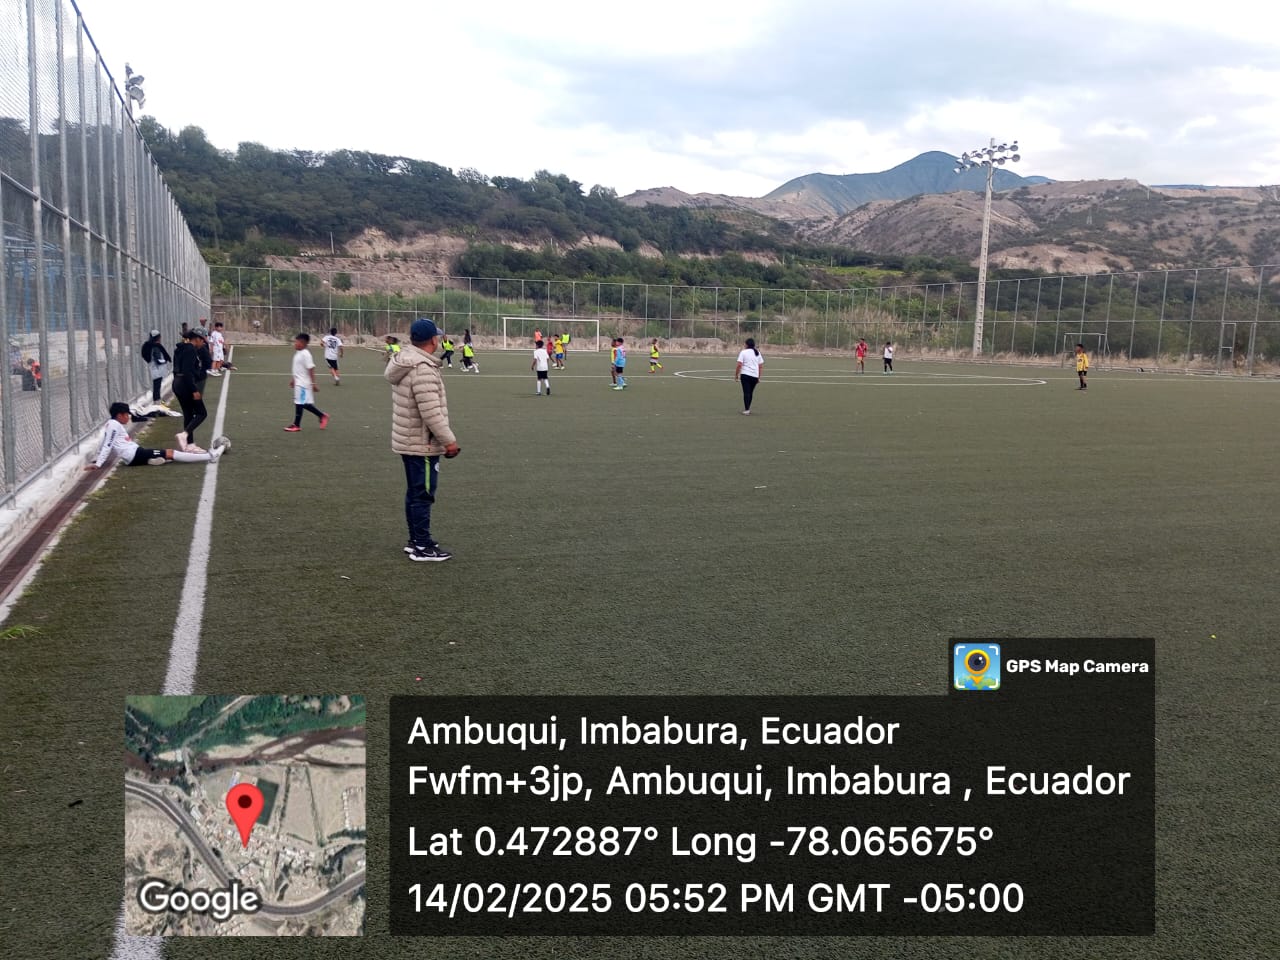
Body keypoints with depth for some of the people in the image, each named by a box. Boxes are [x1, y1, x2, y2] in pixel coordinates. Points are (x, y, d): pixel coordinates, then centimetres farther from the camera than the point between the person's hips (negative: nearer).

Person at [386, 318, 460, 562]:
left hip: (408, 441, 10)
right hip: (423, 444, -10)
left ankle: (416, 541, 27)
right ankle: (422, 547, 5)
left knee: (415, 493, 17)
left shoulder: (405, 362, 8)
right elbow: (431, 413, -27)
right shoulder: (423, 369, -24)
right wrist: (449, 441, -18)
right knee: (423, 495, -2)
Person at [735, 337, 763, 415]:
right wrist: (759, 377, 18)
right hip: (755, 376, 5)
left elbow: (739, 365, -11)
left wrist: (736, 375, -3)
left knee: (746, 392, -4)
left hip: (745, 375, -5)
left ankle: (746, 410, -8)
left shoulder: (743, 352, -3)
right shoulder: (757, 353, 13)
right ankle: (747, 409, 25)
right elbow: (761, 366, 12)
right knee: (750, 393, 15)